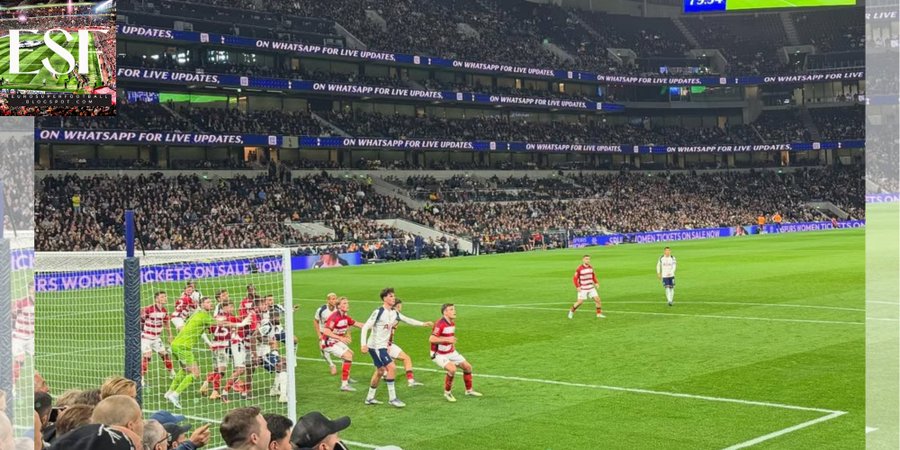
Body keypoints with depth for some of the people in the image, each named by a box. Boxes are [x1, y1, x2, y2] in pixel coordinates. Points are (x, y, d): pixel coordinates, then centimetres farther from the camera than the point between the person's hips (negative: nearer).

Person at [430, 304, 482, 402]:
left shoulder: (452, 323, 4)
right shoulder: (440, 324, -25)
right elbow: (431, 339, -33)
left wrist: (453, 345, 10)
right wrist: (447, 339, -36)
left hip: (451, 352, 9)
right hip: (439, 354, -9)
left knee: (467, 367, 9)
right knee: (452, 369, -30)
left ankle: (469, 390, 29)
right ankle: (447, 393, -8)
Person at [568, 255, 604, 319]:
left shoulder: (591, 267, 3)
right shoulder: (579, 269, -15)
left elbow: (593, 276, 18)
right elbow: (575, 278, -10)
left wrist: (596, 283, 5)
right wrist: (577, 287, -17)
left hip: (591, 288, 5)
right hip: (583, 289, -5)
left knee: (597, 299, -4)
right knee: (580, 302, -5)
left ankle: (599, 314, 7)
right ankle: (571, 311, 20)